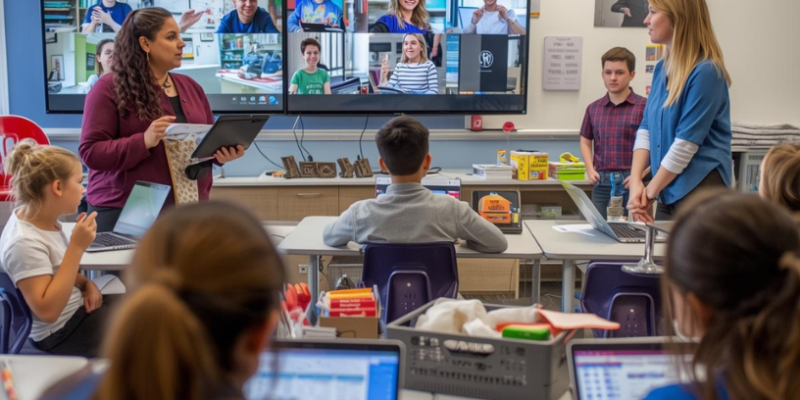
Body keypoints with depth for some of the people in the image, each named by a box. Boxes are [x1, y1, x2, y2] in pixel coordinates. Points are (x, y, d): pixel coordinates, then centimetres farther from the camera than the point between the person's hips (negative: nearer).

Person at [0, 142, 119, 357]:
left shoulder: (44, 220, -1)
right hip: (61, 333, -9)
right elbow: (48, 311, -32)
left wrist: (86, 284, -4)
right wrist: (77, 246, -32)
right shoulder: (24, 242, -27)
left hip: (78, 309, 9)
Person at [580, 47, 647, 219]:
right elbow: (585, 141, 21)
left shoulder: (643, 106, -5)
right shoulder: (593, 108, 11)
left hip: (630, 182, -4)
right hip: (602, 183, 4)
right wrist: (590, 169, 6)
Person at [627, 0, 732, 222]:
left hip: (701, 193, -7)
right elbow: (646, 128, 8)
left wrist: (650, 192, -11)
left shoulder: (706, 72, -16)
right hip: (668, 193, 7)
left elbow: (686, 143, -18)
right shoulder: (662, 68, 9)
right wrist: (636, 182, -5)